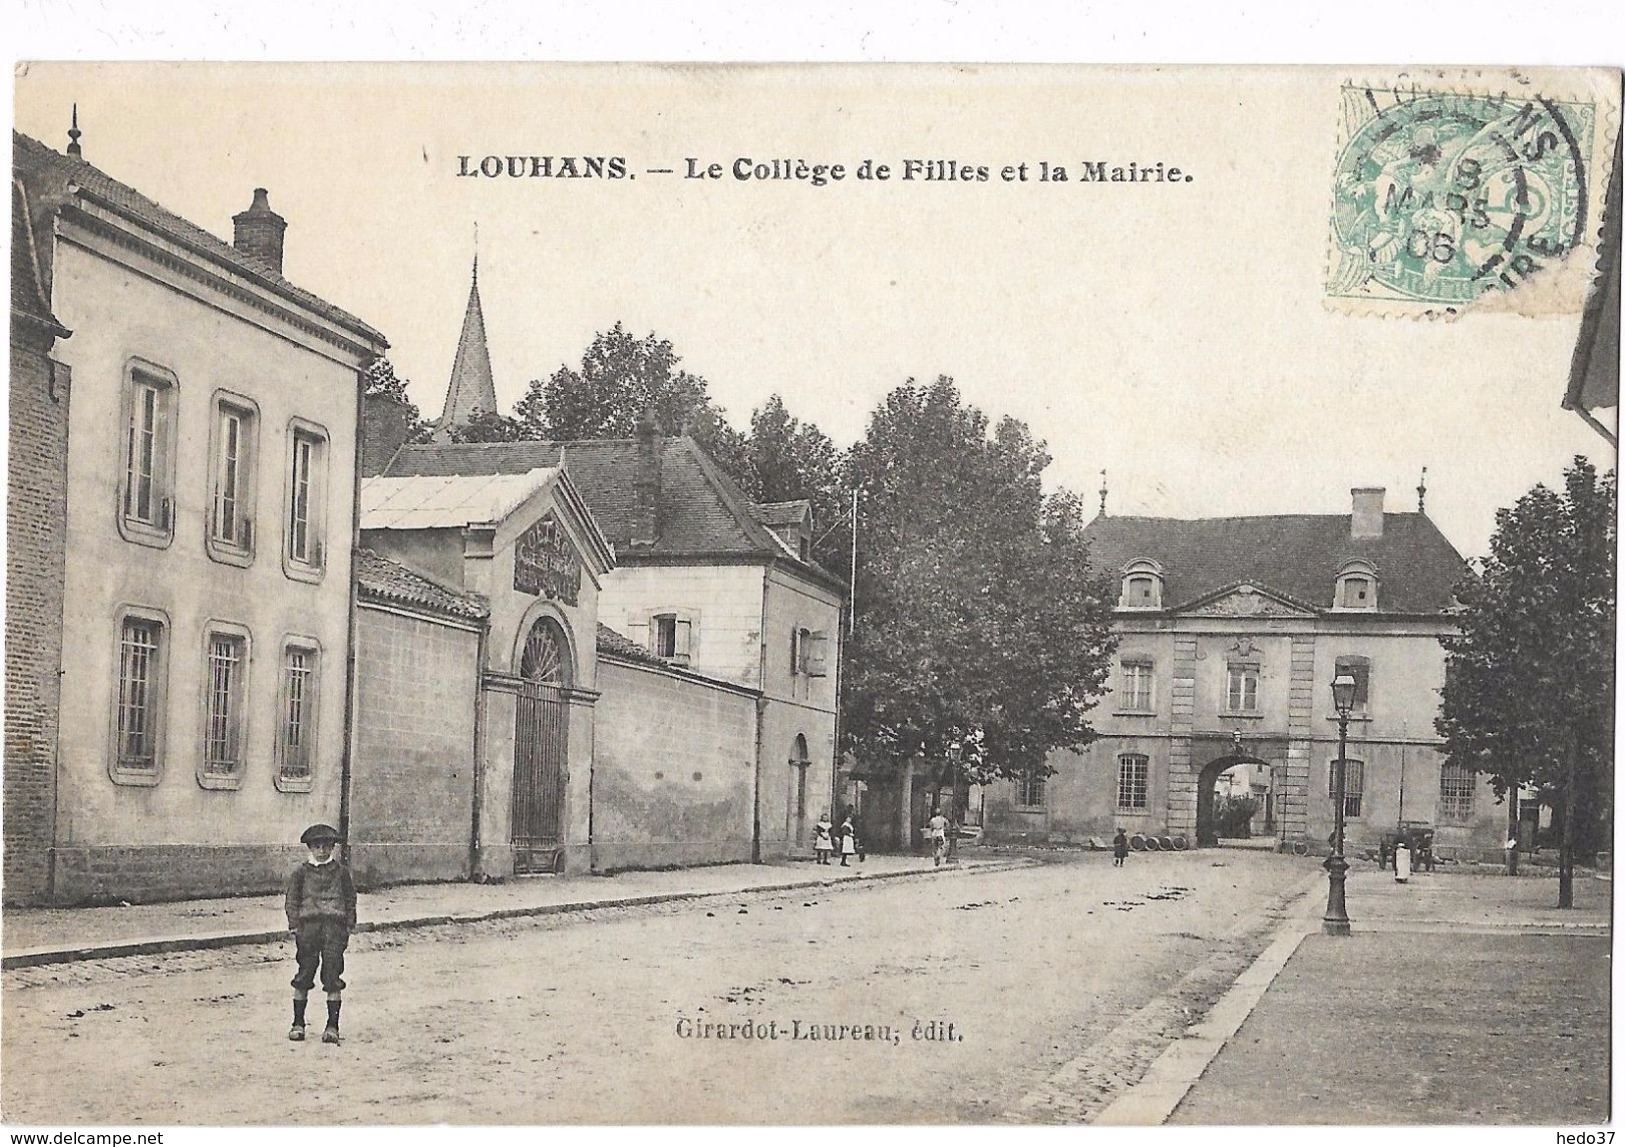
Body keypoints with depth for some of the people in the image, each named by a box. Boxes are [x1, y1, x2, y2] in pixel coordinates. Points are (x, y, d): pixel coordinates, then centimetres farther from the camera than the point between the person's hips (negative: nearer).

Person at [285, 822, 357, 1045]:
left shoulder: (342, 872, 8)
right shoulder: (301, 873, 7)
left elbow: (350, 901, 12)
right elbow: (292, 901, 7)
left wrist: (349, 927, 5)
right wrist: (294, 927, -1)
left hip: (334, 925, 0)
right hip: (308, 924, 0)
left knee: (333, 977, -2)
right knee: (304, 976, 2)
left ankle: (332, 1026, 5)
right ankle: (298, 1023, 14)